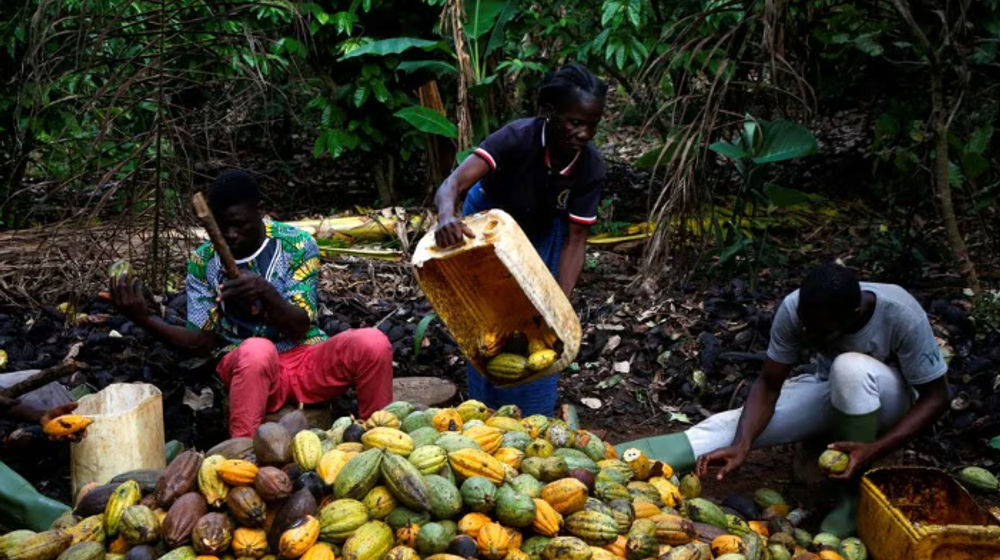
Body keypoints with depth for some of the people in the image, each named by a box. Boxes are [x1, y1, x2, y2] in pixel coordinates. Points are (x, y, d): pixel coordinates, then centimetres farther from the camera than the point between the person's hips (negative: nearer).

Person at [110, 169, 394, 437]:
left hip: (307, 357, 1)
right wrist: (143, 318, -13)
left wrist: (265, 292, -29)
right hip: (248, 368, 0)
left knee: (373, 342, -29)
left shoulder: (298, 244, -3)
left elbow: (300, 328, -9)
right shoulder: (203, 260, 3)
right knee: (256, 350, -38)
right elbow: (203, 341, 3)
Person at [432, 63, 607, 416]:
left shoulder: (591, 167, -28)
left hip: (543, 231, 2)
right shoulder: (518, 137, -37)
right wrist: (447, 215, -70)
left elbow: (575, 240, -24)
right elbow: (454, 182, -47)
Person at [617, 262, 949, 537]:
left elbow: (936, 396, -23)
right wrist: (742, 445, -37)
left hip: (890, 401, -2)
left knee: (851, 368, -37)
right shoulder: (794, 309, -26)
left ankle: (857, 498, -21)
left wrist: (876, 450, -36)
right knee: (732, 425, -19)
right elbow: (769, 384, -21)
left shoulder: (902, 316, -33)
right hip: (833, 394, 3)